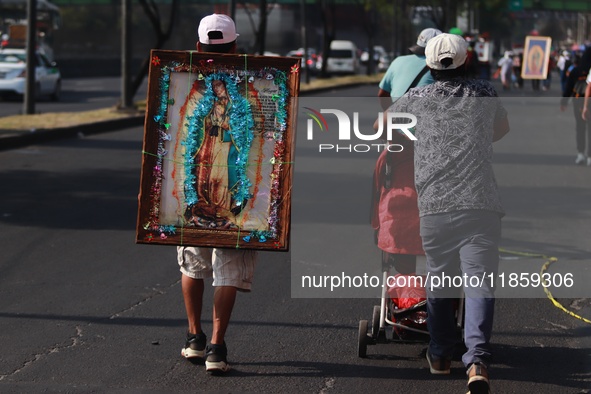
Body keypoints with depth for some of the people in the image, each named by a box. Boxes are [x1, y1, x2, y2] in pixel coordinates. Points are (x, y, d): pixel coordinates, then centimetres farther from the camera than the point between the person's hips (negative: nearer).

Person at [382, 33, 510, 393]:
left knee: (439, 280, 16)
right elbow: (503, 128, 32)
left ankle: (440, 356, 27)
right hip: (481, 205, -1)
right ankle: (477, 360, -22)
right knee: (479, 281, -5)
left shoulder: (417, 99, 10)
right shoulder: (484, 94, 11)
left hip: (434, 206, 1)